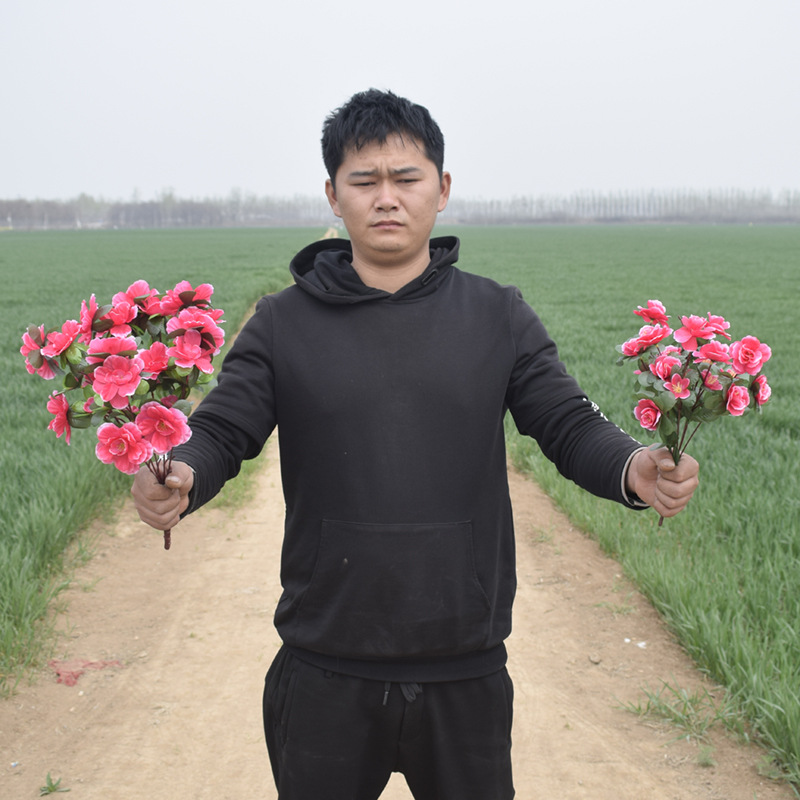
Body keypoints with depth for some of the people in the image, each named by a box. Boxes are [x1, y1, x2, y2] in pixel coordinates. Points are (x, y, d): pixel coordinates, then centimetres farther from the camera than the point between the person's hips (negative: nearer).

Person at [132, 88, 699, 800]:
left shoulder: (499, 317, 3)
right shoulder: (283, 324, 1)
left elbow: (570, 426, -3)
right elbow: (221, 434, -5)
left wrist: (633, 469, -25)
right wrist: (176, 479, -28)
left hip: (466, 671, 1)